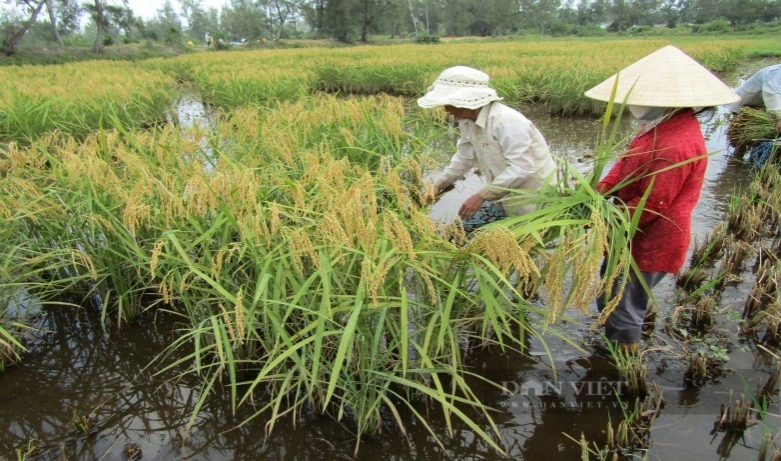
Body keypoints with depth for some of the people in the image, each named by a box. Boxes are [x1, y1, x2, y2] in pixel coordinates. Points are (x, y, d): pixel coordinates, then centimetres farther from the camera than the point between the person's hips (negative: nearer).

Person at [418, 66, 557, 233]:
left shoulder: (507, 121, -29)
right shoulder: (468, 121, -2)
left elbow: (521, 168, -32)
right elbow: (465, 157, 12)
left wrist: (482, 196, -32)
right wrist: (440, 184, 5)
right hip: (505, 195, 9)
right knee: (465, 228, 13)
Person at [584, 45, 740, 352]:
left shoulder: (675, 145, -31)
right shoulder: (666, 125, 1)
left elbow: (653, 204, -27)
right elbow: (627, 160, 5)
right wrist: (600, 190, -11)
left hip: (649, 244, -10)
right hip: (641, 238, 10)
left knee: (623, 309, 8)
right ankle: (614, 350, 49)